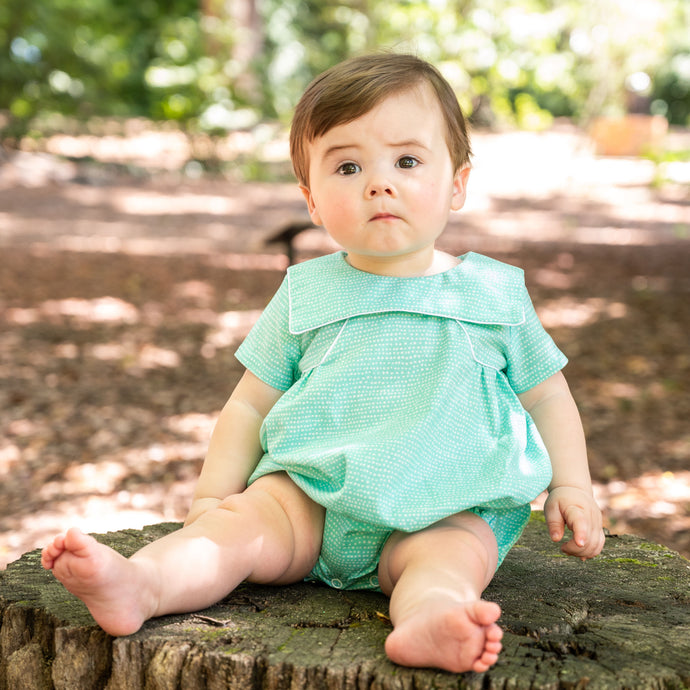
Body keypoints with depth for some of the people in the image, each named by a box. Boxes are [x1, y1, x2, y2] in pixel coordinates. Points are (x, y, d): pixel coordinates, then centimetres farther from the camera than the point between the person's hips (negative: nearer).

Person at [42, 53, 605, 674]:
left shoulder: (494, 295, 6)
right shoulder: (305, 295, 8)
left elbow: (546, 393, 16)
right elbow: (252, 402, 13)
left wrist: (571, 487, 6)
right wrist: (212, 496, 4)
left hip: (443, 509, -1)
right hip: (311, 494, 2)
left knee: (454, 550, -32)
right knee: (244, 519, -24)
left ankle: (426, 619, -60)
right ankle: (141, 584, -45)